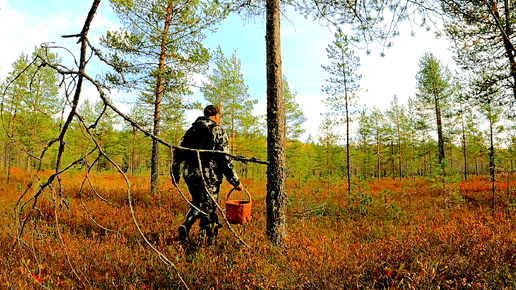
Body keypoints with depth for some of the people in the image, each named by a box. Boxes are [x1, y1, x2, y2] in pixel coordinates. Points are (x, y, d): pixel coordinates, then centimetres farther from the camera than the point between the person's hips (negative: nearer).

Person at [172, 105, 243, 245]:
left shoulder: (192, 129, 13)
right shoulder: (218, 131, -3)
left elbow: (177, 151, 11)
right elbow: (225, 159, -9)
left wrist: (175, 174, 20)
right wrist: (236, 182, -4)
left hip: (190, 174, 5)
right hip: (209, 176, -5)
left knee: (197, 203, 25)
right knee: (208, 210, 6)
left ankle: (185, 226, 4)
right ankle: (206, 243, 10)